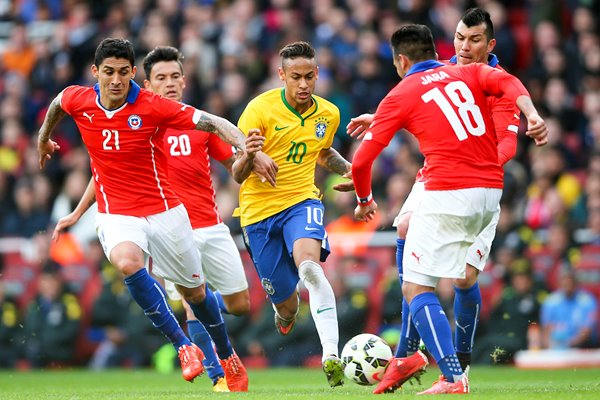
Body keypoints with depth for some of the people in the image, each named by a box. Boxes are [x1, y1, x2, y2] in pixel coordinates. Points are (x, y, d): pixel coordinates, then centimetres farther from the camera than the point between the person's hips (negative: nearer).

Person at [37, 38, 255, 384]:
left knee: (195, 291, 11)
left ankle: (225, 352, 41)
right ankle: (184, 346, -23)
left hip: (164, 211, -1)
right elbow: (56, 105, 19)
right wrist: (44, 139, 35)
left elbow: (216, 124, -19)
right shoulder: (77, 101, -7)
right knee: (128, 262, -33)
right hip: (116, 214, 1)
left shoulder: (154, 107, -16)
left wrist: (250, 150, -35)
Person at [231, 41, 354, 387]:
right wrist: (249, 155, -34)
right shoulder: (261, 109, -12)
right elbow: (238, 175, -11)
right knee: (286, 307, 5)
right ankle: (286, 311, 47)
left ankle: (331, 356, -41)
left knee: (309, 265, -33)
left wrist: (348, 169, 6)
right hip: (259, 210, -1)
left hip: (301, 201, 1)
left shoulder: (329, 114, 1)